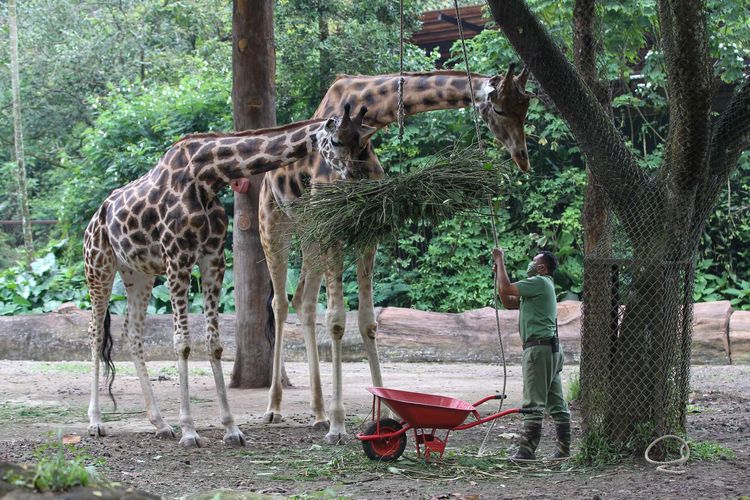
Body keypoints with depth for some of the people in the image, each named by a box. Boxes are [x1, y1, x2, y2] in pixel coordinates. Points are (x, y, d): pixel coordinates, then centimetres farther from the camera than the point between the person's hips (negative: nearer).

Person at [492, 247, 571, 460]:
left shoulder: (539, 282, -9)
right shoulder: (541, 285, 23)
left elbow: (507, 289, -16)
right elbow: (508, 302, 24)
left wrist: (500, 261, -4)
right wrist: (498, 272, 19)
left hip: (539, 346, -10)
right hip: (551, 348, 10)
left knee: (533, 402, -10)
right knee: (556, 401, 10)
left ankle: (527, 450, -10)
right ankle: (564, 449, 12)